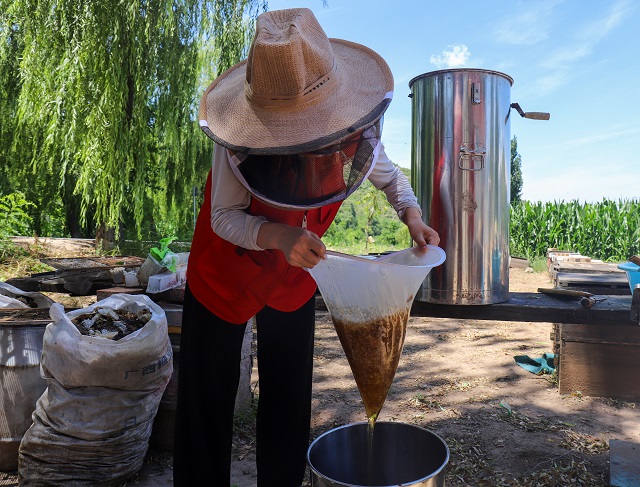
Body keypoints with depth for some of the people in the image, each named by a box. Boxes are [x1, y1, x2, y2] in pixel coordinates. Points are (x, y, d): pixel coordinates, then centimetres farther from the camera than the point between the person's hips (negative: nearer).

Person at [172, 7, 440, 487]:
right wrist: (278, 236, -44)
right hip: (226, 274, -2)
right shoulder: (242, 141, -32)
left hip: (295, 276, 3)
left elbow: (390, 176, -2)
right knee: (208, 400, 6)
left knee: (289, 399, 13)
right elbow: (225, 216, -24)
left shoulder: (358, 130, -23)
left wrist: (413, 216, -21)